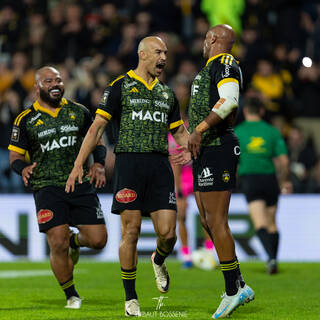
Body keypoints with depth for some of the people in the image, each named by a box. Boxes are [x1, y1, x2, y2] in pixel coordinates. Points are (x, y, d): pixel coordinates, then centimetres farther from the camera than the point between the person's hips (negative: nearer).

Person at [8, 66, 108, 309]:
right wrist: (23, 168, -16)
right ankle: (71, 296, 7)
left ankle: (75, 241, 33)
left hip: (81, 184, 2)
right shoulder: (26, 120, 3)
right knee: (58, 244, -13)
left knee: (98, 240, -5)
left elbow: (96, 141, 17)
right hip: (47, 187, -2)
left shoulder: (78, 112, 9)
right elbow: (15, 155, 7)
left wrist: (99, 165, -1)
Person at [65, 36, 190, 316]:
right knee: (131, 232, -4)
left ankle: (159, 262, 29)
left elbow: (180, 133, 25)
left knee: (167, 233, -6)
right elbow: (98, 126, 1)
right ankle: (131, 298, 6)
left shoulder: (167, 93, 18)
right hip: (129, 162, -4)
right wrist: (79, 163, -6)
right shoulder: (121, 87, 4)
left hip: (160, 165, 4)